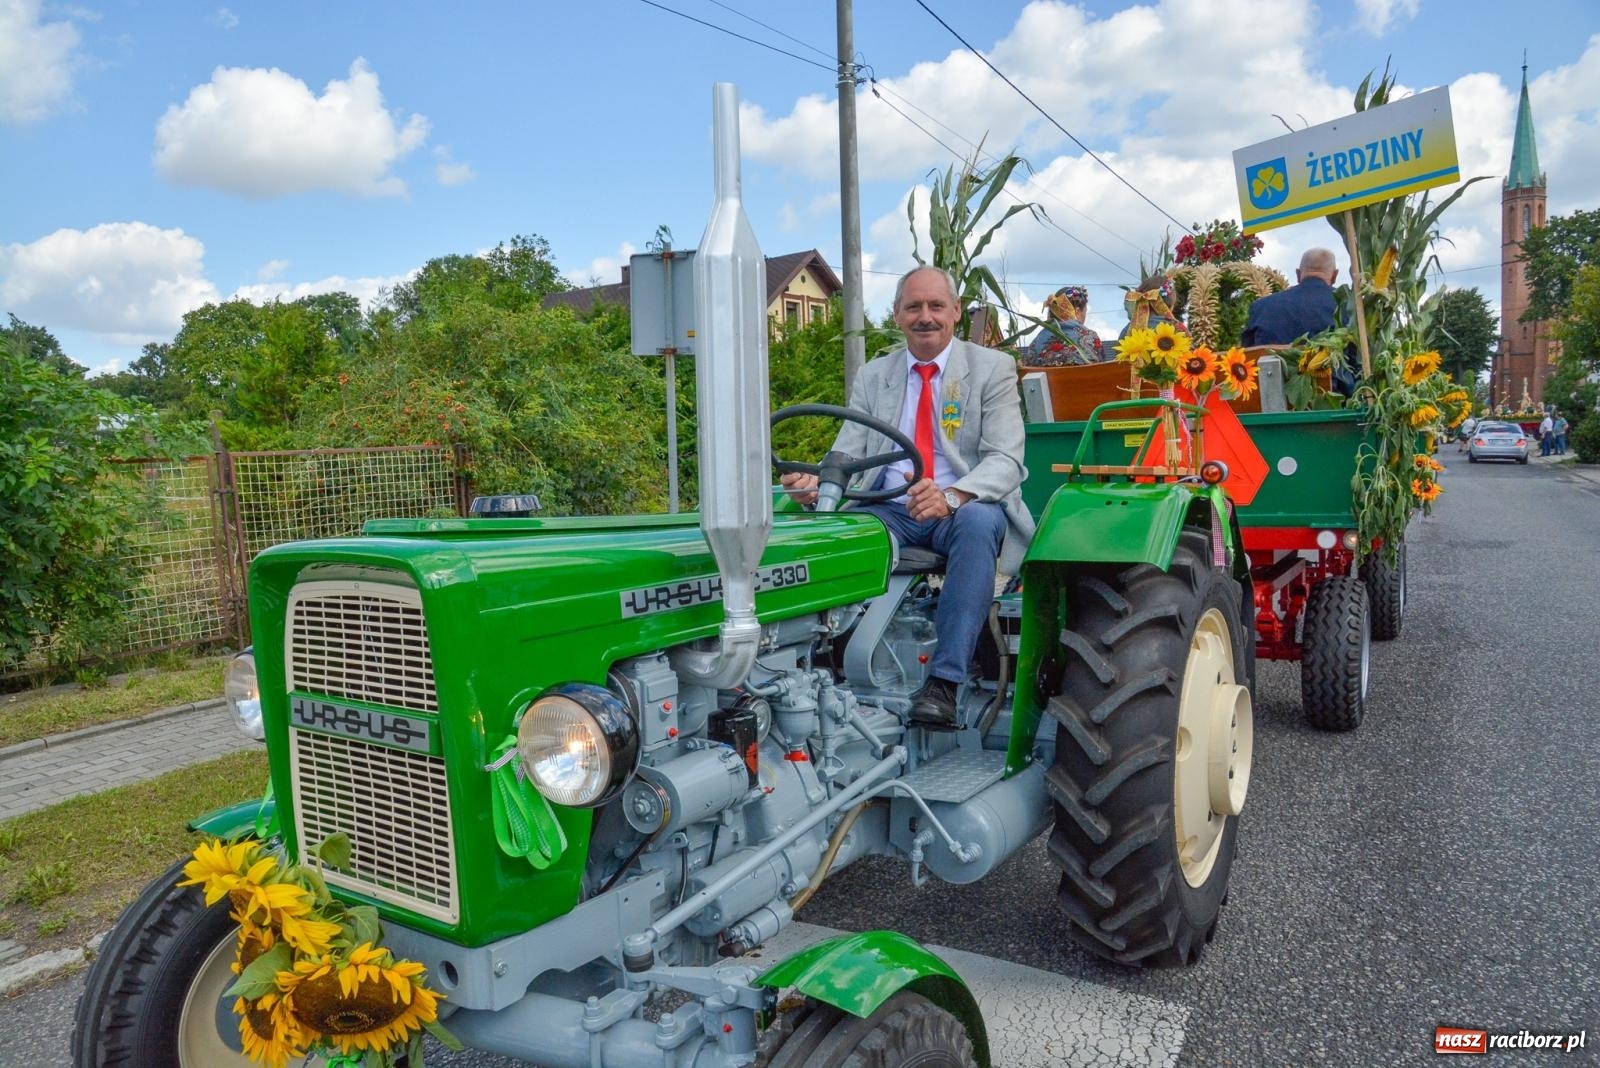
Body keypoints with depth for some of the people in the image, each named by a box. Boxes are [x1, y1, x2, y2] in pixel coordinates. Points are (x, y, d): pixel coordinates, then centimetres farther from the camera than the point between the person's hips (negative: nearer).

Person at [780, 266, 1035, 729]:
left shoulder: (992, 368, 3)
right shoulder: (871, 377, 13)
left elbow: (1006, 460, -8)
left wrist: (950, 496, -30)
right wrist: (816, 481, -21)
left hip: (968, 509, -2)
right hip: (892, 513, 2)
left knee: (979, 521, -37)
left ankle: (943, 682, -37)